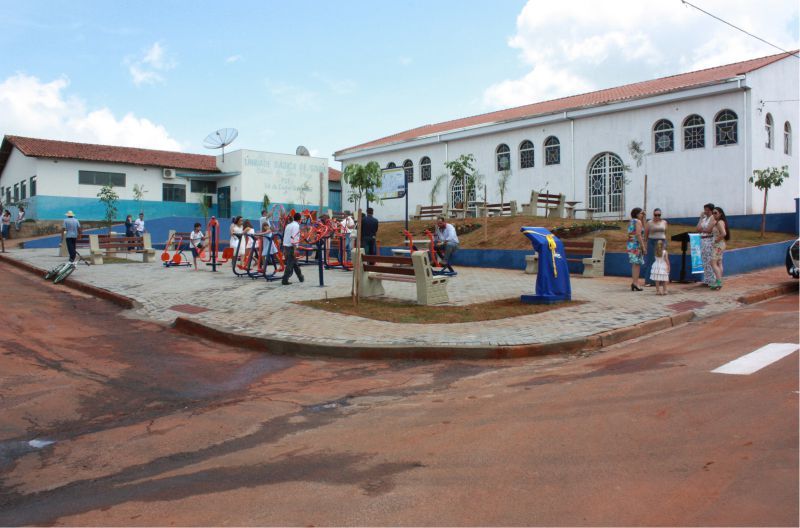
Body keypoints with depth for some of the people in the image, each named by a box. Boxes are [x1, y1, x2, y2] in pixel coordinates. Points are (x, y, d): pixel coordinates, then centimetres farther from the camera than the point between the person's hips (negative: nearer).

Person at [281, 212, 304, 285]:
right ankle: (285, 280, -6)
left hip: (286, 246, 9)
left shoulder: (289, 225, 17)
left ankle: (301, 277, 28)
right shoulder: (296, 226, -10)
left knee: (294, 263, 17)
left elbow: (285, 236, 19)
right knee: (290, 264, -5)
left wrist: (285, 250, 22)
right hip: (291, 247, -9)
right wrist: (295, 249, -21)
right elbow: (294, 237, -20)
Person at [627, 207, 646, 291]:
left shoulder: (631, 222, 16)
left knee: (634, 264, 12)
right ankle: (635, 283, -11)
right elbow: (638, 235, -18)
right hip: (637, 245, -9)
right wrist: (643, 247, -16)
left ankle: (634, 283, 12)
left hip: (630, 244, 9)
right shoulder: (638, 221, -10)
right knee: (637, 264, -8)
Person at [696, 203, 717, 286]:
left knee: (710, 261, -8)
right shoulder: (704, 218, 16)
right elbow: (698, 228, 9)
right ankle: (707, 280, 16)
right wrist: (701, 218, 7)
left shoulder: (713, 218, -8)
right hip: (702, 240, 8)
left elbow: (708, 230, -17)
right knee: (705, 261, 10)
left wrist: (701, 230, -1)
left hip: (709, 240, -8)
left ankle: (712, 281, -3)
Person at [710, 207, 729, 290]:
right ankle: (719, 282, 17)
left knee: (713, 263, -13)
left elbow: (723, 233, -28)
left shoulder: (720, 222, -17)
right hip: (718, 245, 11)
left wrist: (717, 240, -17)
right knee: (719, 263, 12)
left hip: (718, 245, -11)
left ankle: (719, 282, -15)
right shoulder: (717, 222, 14)